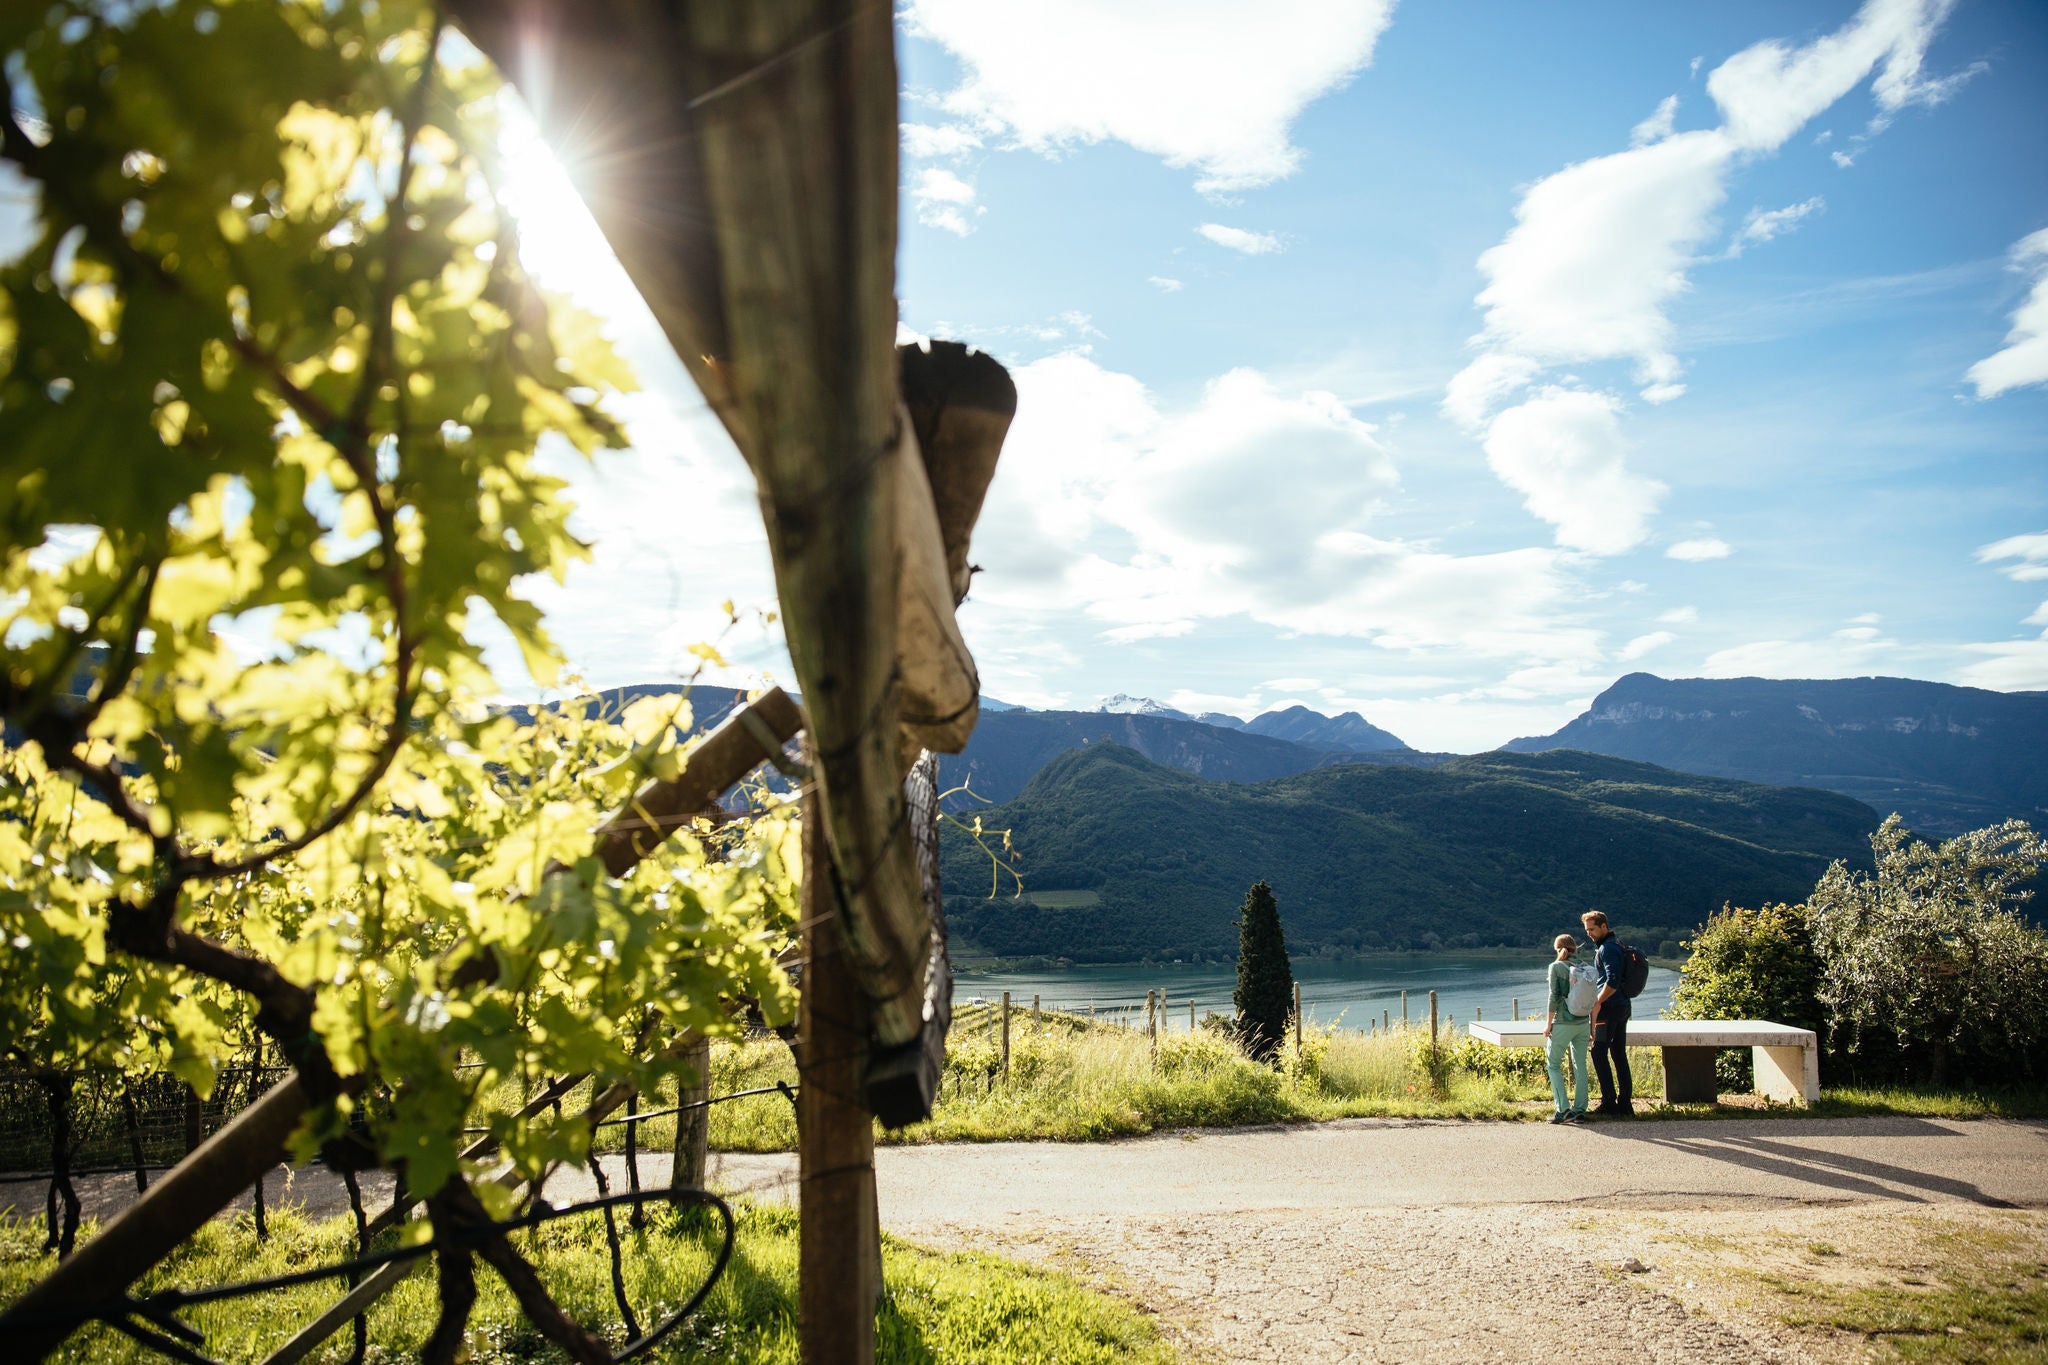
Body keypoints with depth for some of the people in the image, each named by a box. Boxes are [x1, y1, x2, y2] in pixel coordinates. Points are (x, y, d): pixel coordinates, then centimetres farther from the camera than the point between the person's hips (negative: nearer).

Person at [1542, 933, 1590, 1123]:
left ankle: (1563, 1109, -6)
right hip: (1582, 1024, 5)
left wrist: (1548, 1023, -5)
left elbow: (1554, 996, -12)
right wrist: (1592, 1026, 15)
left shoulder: (1556, 967, -7)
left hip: (1563, 1024, -5)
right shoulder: (1583, 969, 6)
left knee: (1554, 1065, 4)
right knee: (1580, 1065, 12)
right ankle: (1579, 1109, 11)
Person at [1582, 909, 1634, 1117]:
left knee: (1599, 1053, -5)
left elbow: (1612, 982, -24)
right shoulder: (1617, 944, 17)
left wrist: (1597, 1002, -15)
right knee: (1619, 1054, 10)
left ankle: (1609, 1103, -6)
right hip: (1623, 1006, 10)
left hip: (1609, 1007, -10)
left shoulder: (1607, 948, -14)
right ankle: (1626, 1103, 12)